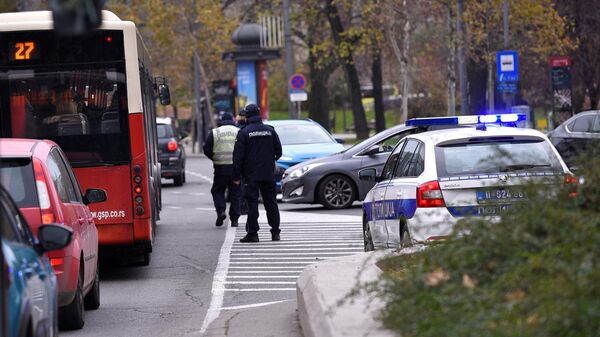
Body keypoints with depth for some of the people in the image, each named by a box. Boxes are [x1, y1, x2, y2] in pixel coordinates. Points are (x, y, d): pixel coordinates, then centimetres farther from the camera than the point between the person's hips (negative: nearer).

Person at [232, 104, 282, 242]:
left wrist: (236, 176, -4)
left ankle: (252, 233, -6)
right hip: (269, 174, 4)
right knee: (271, 202, 9)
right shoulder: (270, 131, 4)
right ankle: (275, 232, 10)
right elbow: (279, 151, 8)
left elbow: (238, 157, -9)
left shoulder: (244, 133, -8)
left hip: (251, 175, -4)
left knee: (252, 203, -3)